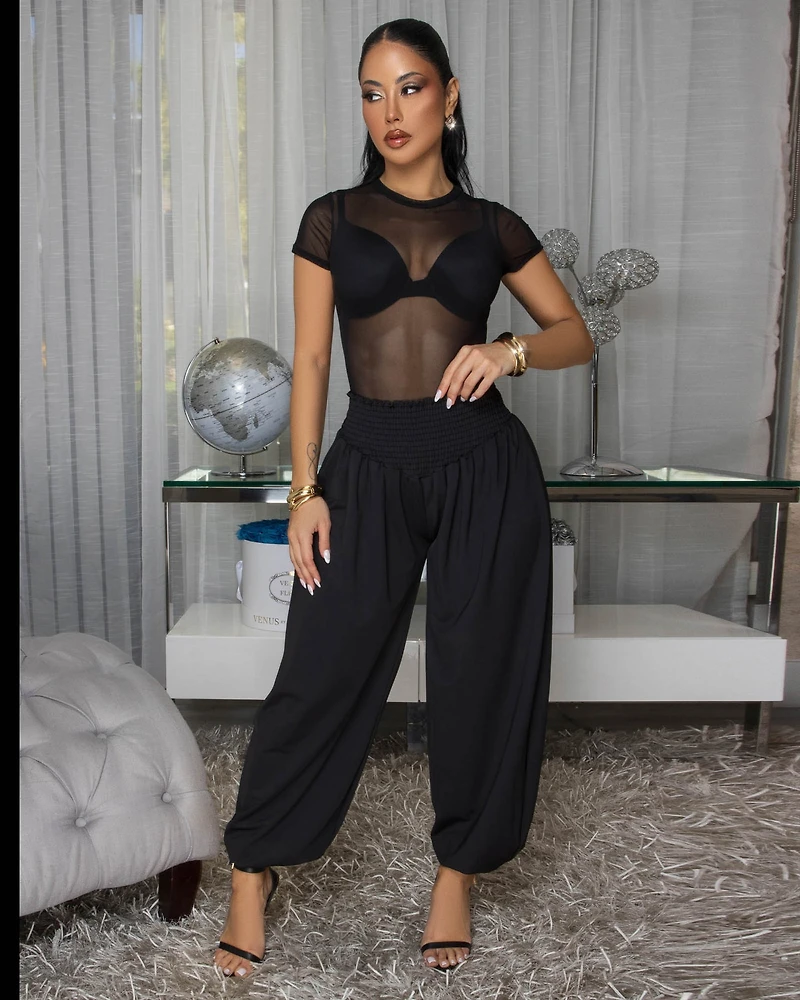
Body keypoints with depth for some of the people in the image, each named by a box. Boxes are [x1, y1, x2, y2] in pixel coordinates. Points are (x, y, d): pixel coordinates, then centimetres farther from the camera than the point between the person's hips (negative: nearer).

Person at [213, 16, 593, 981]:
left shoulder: (493, 226, 10)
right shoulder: (331, 219, 8)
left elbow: (576, 335, 11)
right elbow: (311, 360, 4)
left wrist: (510, 348, -11)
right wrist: (305, 489, -4)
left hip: (487, 467, 1)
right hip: (370, 465, -1)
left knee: (481, 678, 6)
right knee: (319, 674, 1)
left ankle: (458, 868, 28)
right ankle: (252, 867, 22)